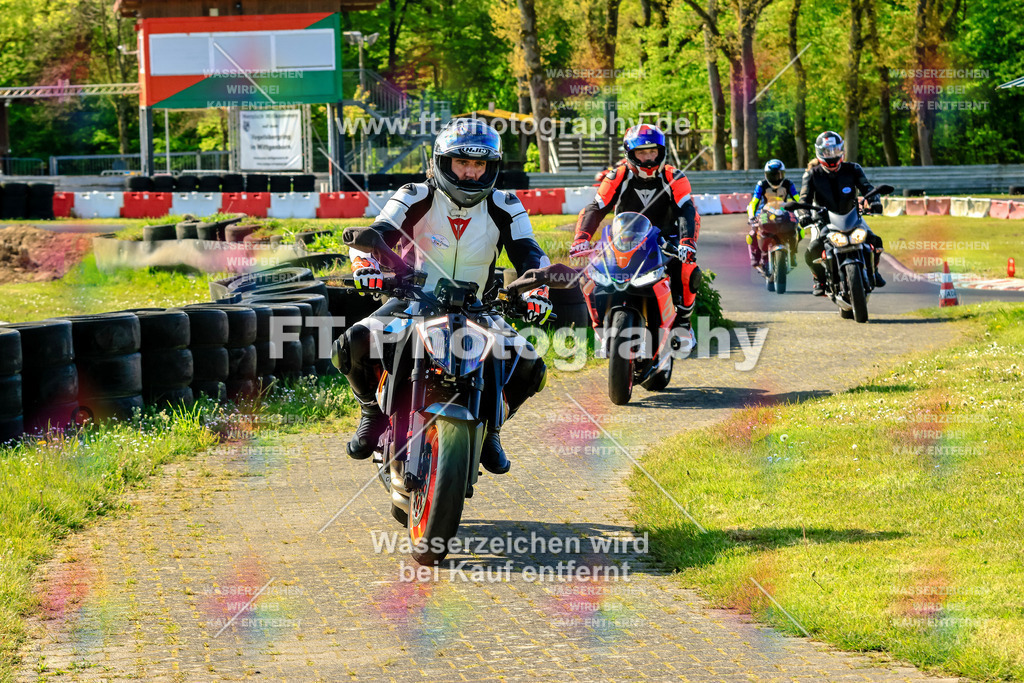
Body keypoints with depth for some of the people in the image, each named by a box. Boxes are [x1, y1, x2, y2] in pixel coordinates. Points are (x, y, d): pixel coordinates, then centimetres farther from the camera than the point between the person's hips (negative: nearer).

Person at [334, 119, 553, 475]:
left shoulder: (504, 208, -3)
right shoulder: (415, 199, -9)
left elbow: (529, 255, -9)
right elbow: (375, 237, -18)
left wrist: (536, 290, -30)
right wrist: (367, 266, -41)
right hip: (413, 300, -2)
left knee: (527, 365, -19)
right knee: (357, 342, -28)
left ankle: (488, 427, 10)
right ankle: (374, 411, 3)